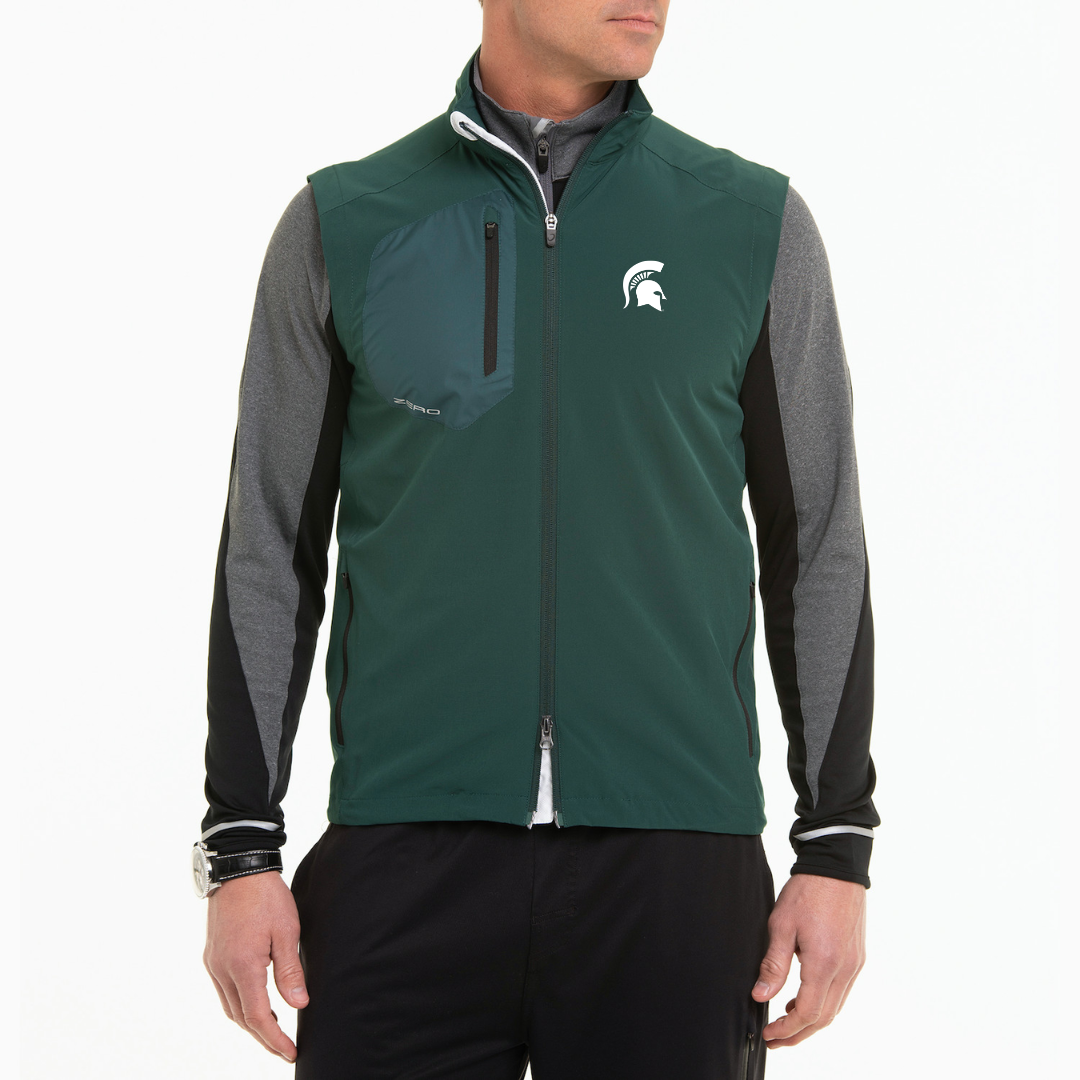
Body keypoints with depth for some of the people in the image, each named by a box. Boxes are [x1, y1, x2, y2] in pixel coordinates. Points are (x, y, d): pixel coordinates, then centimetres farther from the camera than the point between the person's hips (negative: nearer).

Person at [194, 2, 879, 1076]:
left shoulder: (758, 224, 5)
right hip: (411, 860, 0)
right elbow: (270, 550, 7)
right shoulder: (342, 225, 5)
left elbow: (815, 548, 7)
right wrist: (238, 857, 0)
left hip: (668, 860, 0)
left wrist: (837, 855, 1)